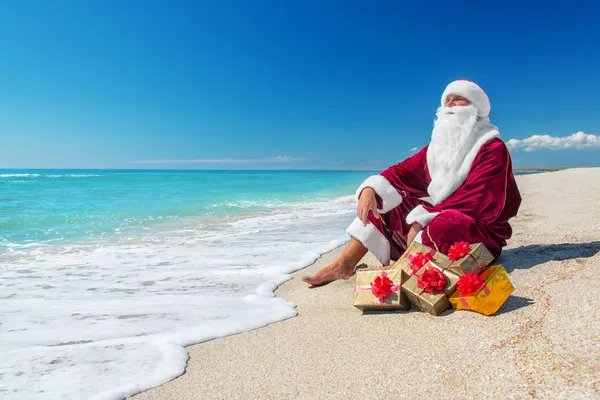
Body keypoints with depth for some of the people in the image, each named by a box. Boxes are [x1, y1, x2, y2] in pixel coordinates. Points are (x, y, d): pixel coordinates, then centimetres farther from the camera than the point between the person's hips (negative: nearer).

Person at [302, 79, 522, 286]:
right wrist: (370, 190, -18)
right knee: (382, 201, -1)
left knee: (440, 225, -39)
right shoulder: (439, 146, 9)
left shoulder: (493, 149, -12)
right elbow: (404, 171, 1)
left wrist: (423, 222, -28)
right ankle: (344, 265, -10)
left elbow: (471, 200, -23)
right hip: (440, 220, 7)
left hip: (480, 233, -7)